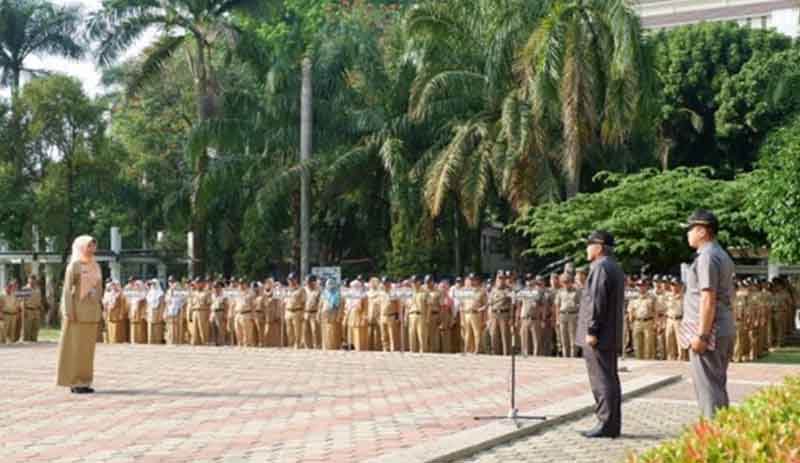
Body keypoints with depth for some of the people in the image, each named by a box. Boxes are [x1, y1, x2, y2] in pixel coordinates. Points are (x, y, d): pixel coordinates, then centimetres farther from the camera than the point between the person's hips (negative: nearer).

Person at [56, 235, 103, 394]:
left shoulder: (95, 266, 12)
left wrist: (99, 309, 12)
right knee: (75, 345, -3)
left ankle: (84, 381, 12)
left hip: (92, 311, 6)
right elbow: (67, 289, -10)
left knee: (88, 346, 7)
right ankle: (74, 383, 1)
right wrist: (69, 311, -17)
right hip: (77, 310, -6)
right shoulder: (74, 265, -6)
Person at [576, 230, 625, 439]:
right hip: (612, 335, 10)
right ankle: (612, 425, 15)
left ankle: (606, 424, -7)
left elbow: (596, 301, -20)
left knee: (601, 380, -8)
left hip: (598, 336, -10)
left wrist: (591, 331, -19)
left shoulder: (600, 267, -13)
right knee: (610, 378, 11)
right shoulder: (615, 267, 19)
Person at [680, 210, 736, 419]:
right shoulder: (722, 256, 17)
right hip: (725, 330, 10)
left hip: (709, 331, -10)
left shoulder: (707, 257, -15)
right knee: (718, 385, 15)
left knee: (708, 387, -6)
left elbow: (708, 299, -21)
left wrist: (701, 335, -21)